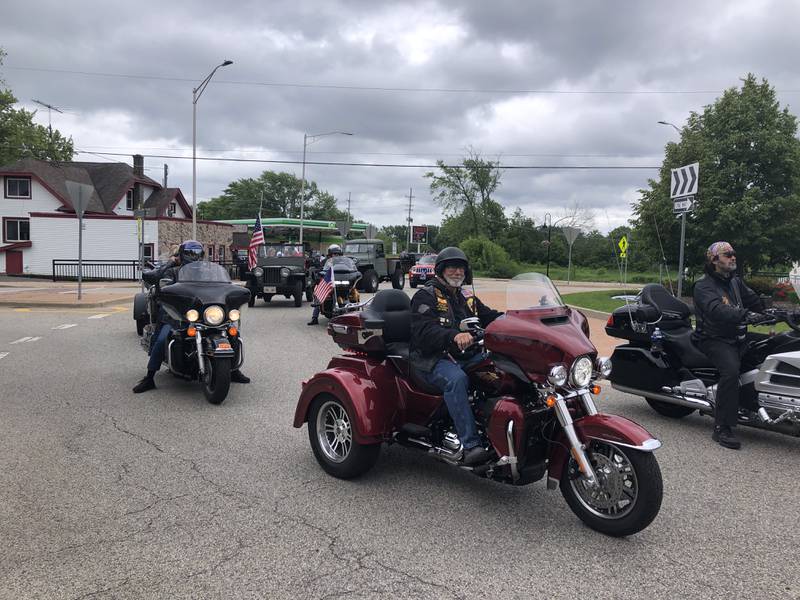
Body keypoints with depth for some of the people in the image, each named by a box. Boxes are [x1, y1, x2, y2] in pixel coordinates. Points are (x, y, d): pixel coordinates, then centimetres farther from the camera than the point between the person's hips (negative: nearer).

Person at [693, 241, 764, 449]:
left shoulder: (736, 282, 18)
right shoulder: (704, 286, -10)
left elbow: (754, 300, 14)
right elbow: (716, 310, -28)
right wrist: (744, 315, -40)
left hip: (737, 337, 10)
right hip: (715, 340, -9)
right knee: (731, 370, -28)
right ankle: (722, 428, -26)